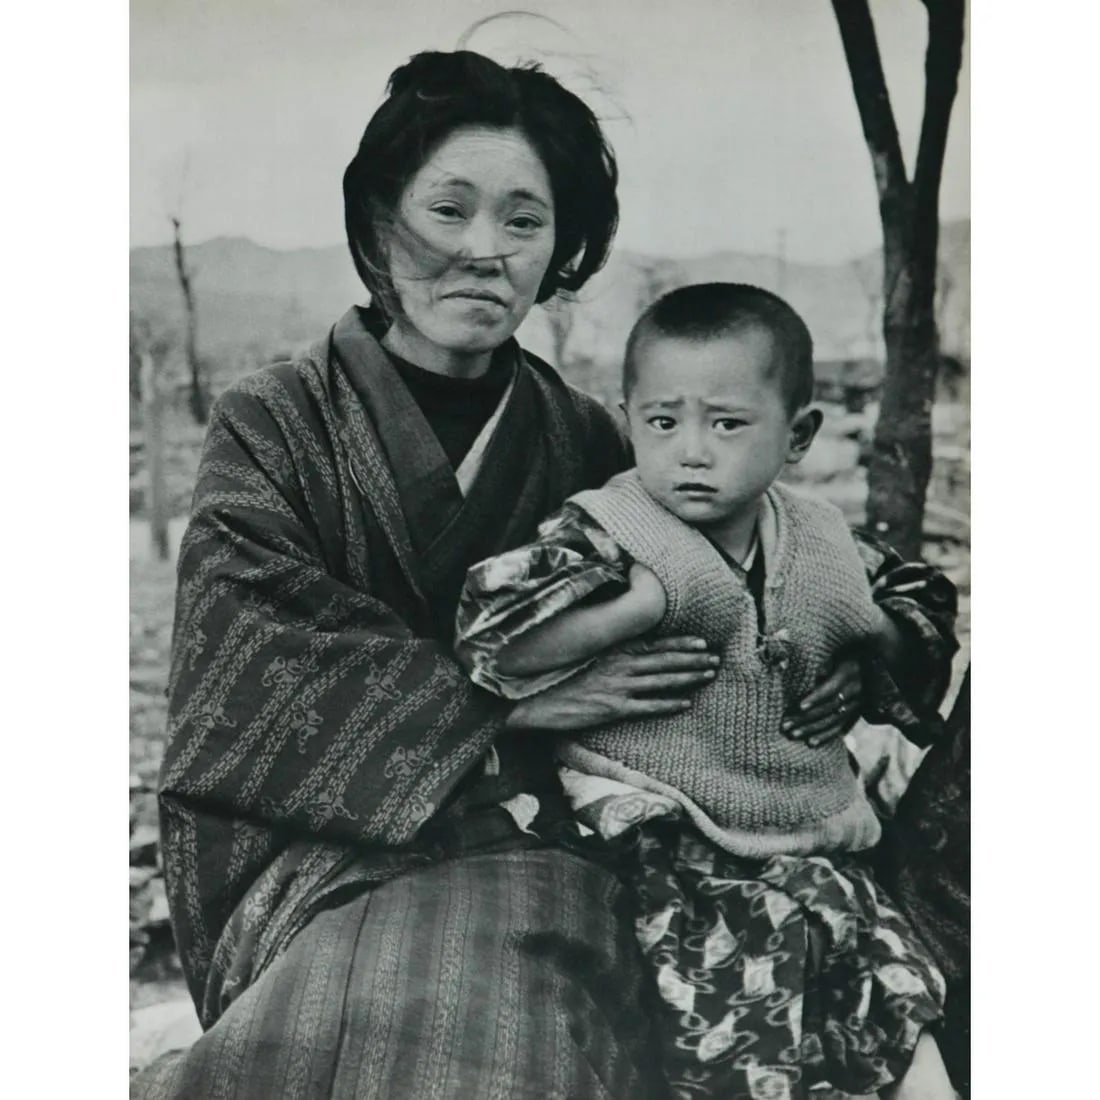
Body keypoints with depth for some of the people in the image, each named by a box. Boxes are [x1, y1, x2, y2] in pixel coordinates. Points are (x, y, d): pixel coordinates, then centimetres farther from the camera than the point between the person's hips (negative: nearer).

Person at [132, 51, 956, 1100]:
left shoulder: (584, 442, 10)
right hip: (333, 848, -2)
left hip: (545, 847, 2)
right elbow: (267, 653, -10)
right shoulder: (271, 425, 2)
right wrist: (514, 700, -15)